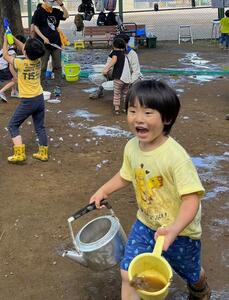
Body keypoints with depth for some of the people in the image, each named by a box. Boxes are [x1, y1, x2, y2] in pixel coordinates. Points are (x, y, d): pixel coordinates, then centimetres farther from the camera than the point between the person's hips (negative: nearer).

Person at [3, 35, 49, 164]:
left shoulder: (21, 64, -18)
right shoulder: (38, 61, -3)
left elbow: (6, 56, -1)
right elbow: (26, 50, 16)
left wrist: (5, 40, 11)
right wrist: (13, 38, 16)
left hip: (27, 101, -6)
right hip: (40, 99, 6)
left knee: (13, 126, 8)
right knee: (40, 127, 16)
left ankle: (19, 154, 0)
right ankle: (43, 153, 20)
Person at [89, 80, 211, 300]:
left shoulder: (176, 156, -33)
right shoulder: (131, 147, -11)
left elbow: (192, 198, -33)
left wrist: (174, 229, -45)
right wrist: (104, 190, 5)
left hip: (179, 231, -4)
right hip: (145, 225, 4)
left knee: (191, 274, 22)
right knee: (128, 274, 0)